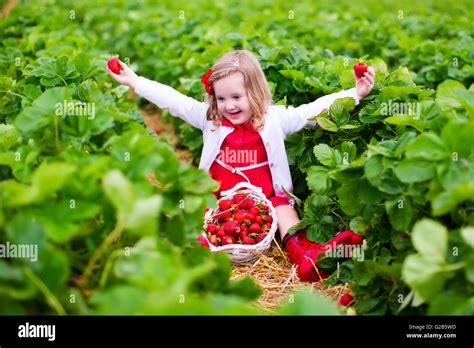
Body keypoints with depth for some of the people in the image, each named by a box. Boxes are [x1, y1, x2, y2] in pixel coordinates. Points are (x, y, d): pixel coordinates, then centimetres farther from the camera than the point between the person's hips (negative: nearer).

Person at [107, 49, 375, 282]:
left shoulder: (275, 119, 3)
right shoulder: (209, 118, 7)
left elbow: (315, 110, -3)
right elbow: (174, 100, 3)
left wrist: (354, 94, -12)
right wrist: (134, 81, -2)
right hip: (218, 197, 2)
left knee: (283, 206, -26)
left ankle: (303, 253, -42)